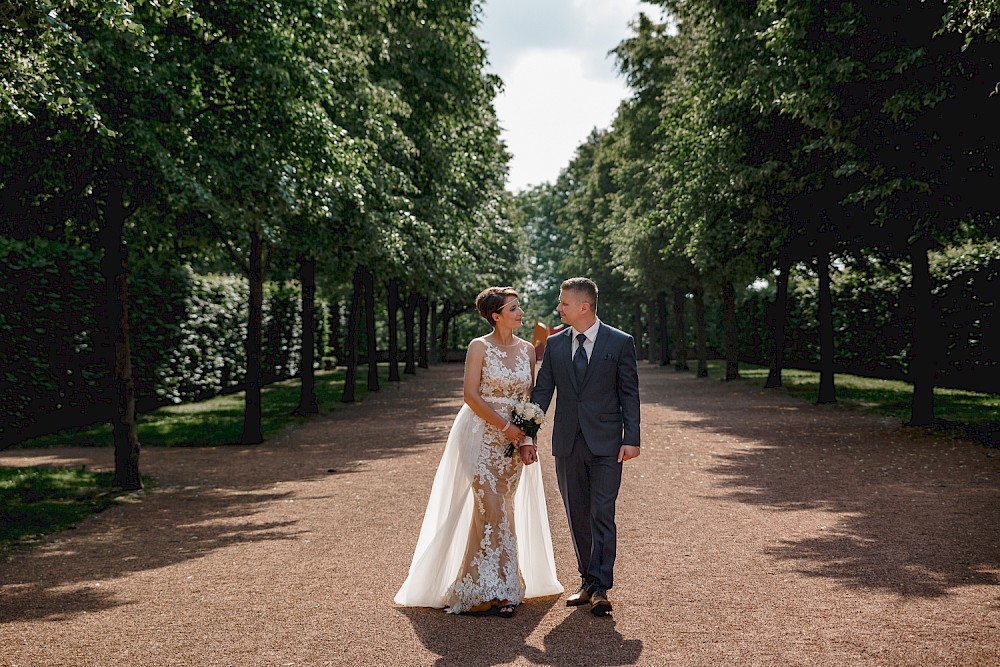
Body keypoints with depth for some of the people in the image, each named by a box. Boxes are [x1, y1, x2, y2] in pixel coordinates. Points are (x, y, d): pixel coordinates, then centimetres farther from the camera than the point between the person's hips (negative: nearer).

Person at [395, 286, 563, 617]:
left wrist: (527, 439, -2)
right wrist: (504, 426, -15)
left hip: (514, 439, 5)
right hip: (482, 437, -5)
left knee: (503, 509, 8)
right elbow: (471, 395, -12)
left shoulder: (527, 349, 8)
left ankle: (502, 583, 18)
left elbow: (529, 398, 9)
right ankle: (493, 591, -4)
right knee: (490, 508, -9)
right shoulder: (479, 347, -7)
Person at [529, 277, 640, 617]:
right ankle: (588, 580, 23)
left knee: (602, 514, -5)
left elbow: (629, 394, -2)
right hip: (567, 443, 4)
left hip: (606, 443, -4)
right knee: (577, 516, 10)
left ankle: (600, 588, 1)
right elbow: (542, 390, 8)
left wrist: (631, 439, -8)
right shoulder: (554, 344, 7)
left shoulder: (620, 342, -3)